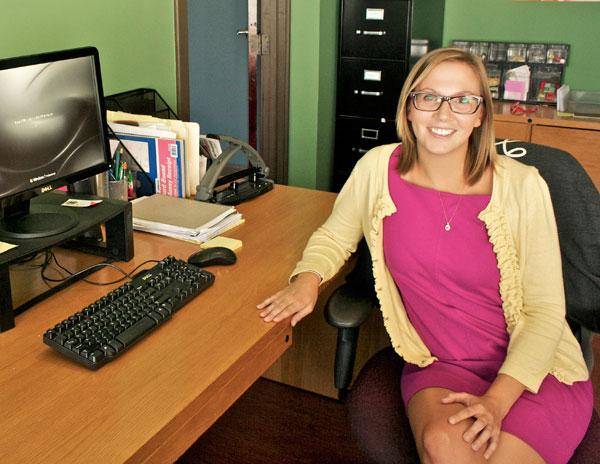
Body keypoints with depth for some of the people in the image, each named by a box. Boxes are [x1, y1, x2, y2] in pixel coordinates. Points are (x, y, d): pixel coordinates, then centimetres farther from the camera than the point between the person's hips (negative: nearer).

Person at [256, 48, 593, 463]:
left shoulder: (522, 187, -11)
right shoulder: (378, 168, -5)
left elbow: (545, 310, -8)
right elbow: (334, 237, 10)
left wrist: (496, 401, -20)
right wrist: (308, 280, -12)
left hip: (533, 370, -1)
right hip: (438, 367, 1)